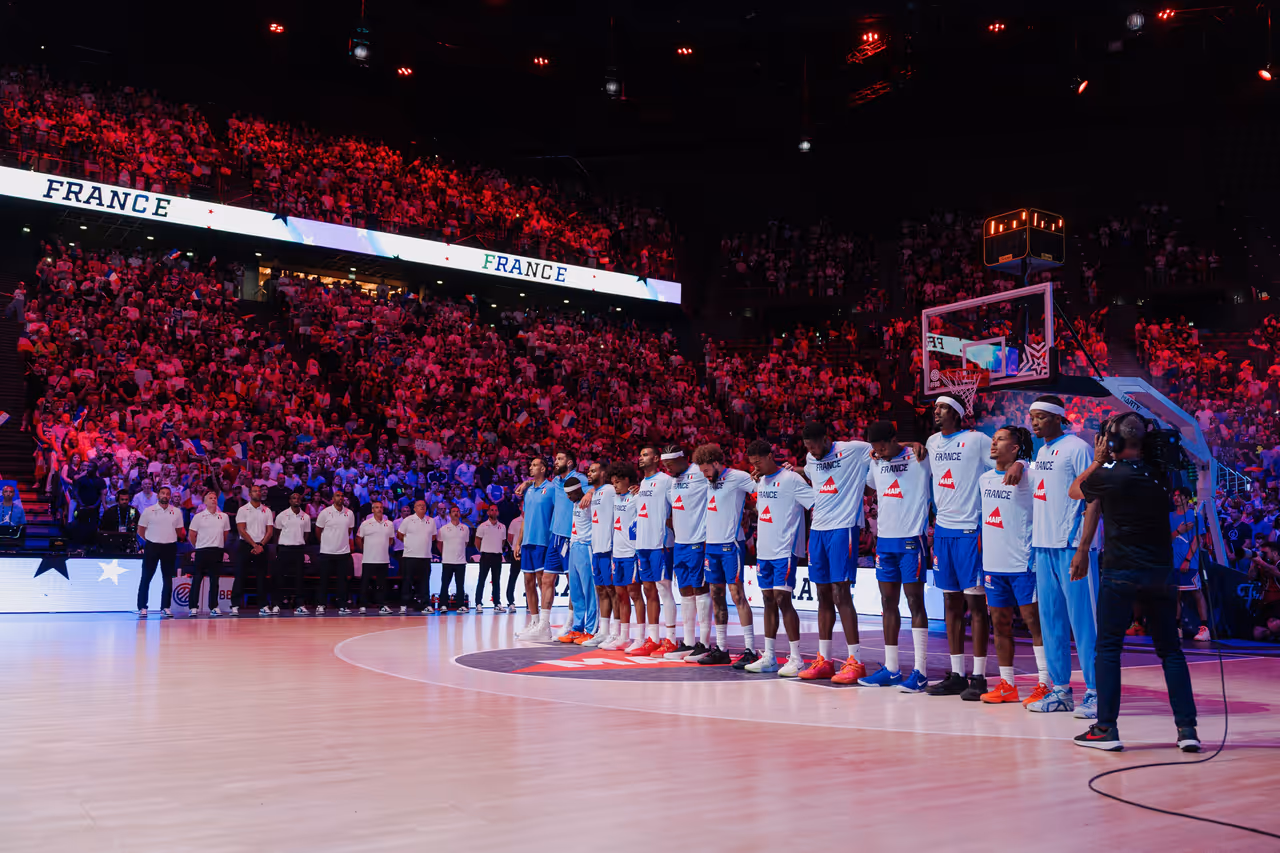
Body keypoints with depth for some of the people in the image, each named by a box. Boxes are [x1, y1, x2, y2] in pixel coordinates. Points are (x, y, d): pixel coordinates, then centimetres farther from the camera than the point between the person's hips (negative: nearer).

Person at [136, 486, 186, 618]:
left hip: (170, 547, 2)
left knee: (168, 579, 4)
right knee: (146, 577, -2)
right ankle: (142, 607, 3)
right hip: (152, 547, -2)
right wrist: (151, 541, 4)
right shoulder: (148, 511, 0)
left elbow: (180, 531, 13)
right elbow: (140, 531, 3)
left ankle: (165, 607, 10)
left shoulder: (176, 512, 6)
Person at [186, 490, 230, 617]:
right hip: (202, 551, -2)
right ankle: (193, 607, 2)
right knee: (197, 579, -2)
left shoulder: (224, 516, 9)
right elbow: (191, 534, 5)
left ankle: (213, 607, 9)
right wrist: (197, 547, 8)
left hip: (217, 552, 3)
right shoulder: (198, 516, 0)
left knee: (214, 580, 5)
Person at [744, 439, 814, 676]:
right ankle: (769, 658, 16)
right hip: (764, 550, 8)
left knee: (782, 599, -11)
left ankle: (796, 659, -5)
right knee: (769, 600, 10)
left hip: (784, 551, -8)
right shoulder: (760, 481, 13)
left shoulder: (791, 479, -11)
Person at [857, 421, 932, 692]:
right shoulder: (876, 462, 11)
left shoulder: (919, 457, -7)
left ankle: (920, 672, -2)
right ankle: (891, 669, 16)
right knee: (888, 601, 8)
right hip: (885, 538, 6)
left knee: (914, 601, -5)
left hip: (911, 539, -6)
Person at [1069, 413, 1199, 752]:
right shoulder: (1159, 473, 5)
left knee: (1108, 648, 2)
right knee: (1171, 650, 11)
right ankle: (1187, 728, 6)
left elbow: (1074, 491, 10)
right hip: (1161, 572, 5)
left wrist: (1097, 461, 11)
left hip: (1121, 573, -5)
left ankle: (1106, 728, 1)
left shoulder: (1109, 475, -10)